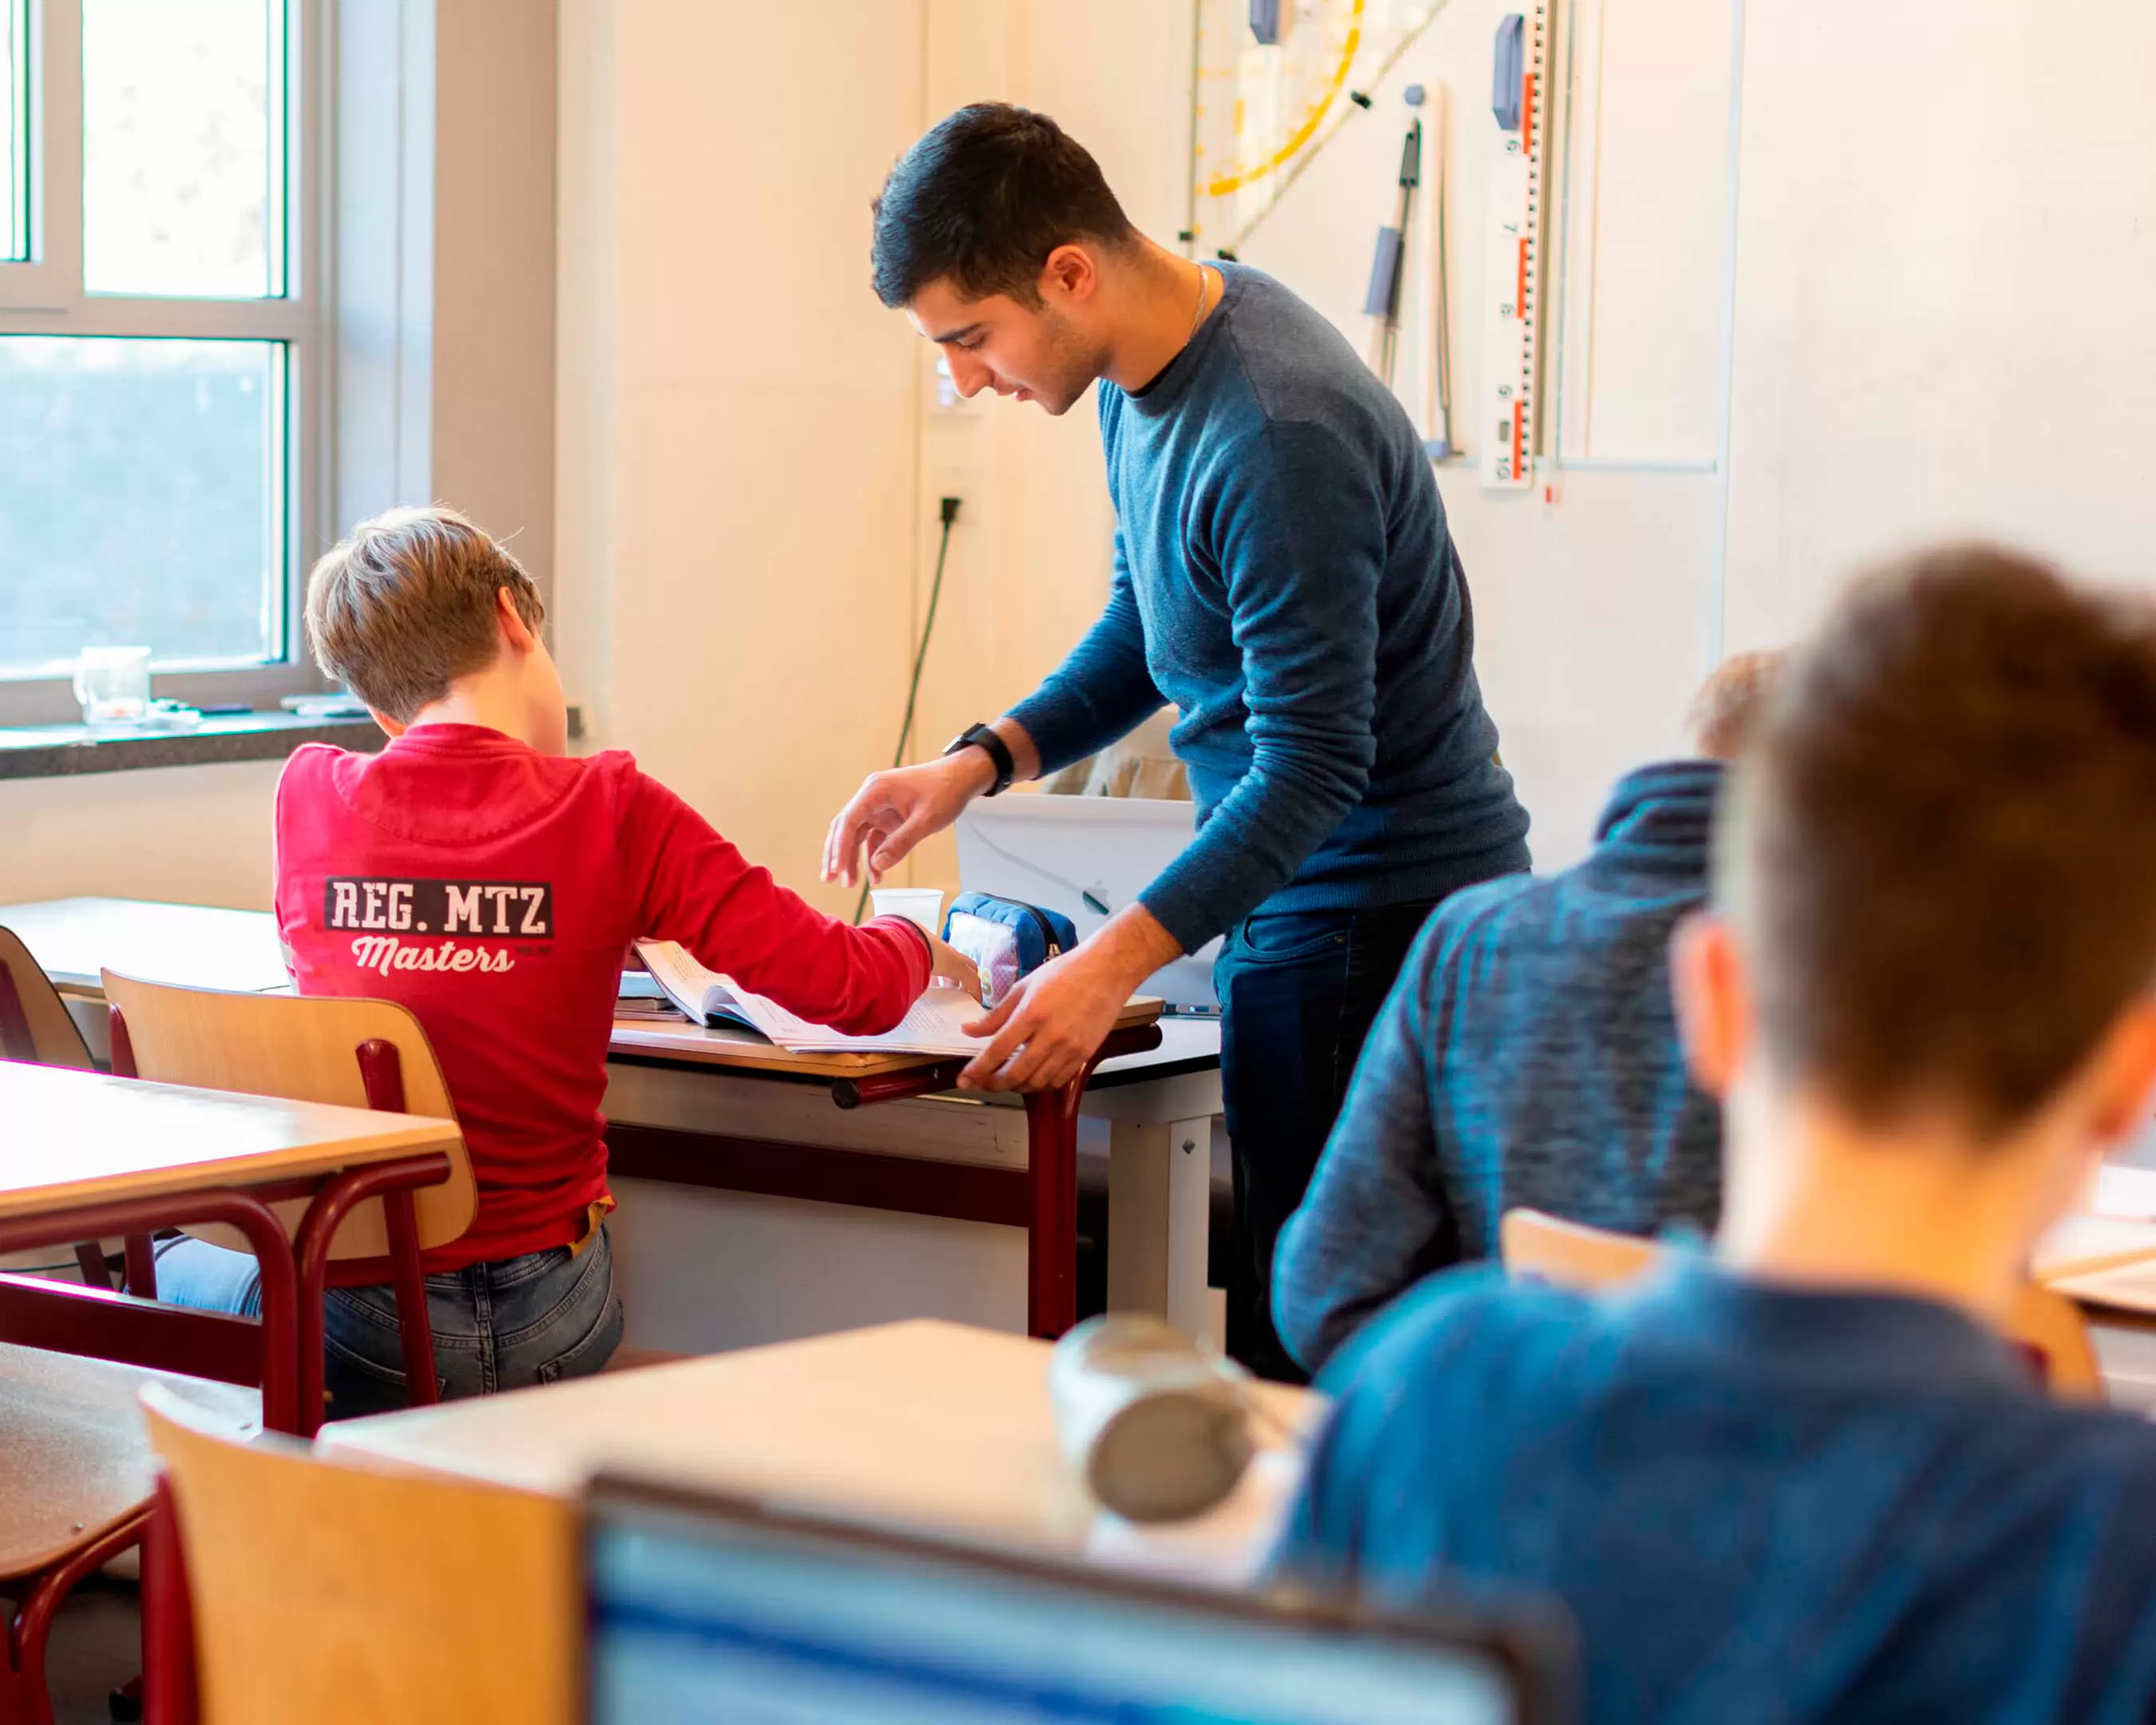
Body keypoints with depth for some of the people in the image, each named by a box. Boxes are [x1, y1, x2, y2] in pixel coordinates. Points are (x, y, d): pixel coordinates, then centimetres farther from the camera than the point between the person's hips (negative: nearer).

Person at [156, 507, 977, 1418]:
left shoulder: (310, 794, -3)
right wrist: (914, 941, 12)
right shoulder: (608, 810, -11)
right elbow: (853, 988, -11)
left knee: (165, 1264, 32)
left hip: (351, 1332, 1)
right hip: (543, 1327, 0)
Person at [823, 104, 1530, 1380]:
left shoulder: (1276, 438, -25)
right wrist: (980, 764, 6)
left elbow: (1314, 762, -25)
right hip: (1300, 898, 9)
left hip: (1384, 914, -9)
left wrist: (1117, 961, -30)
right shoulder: (1146, 373, 6)